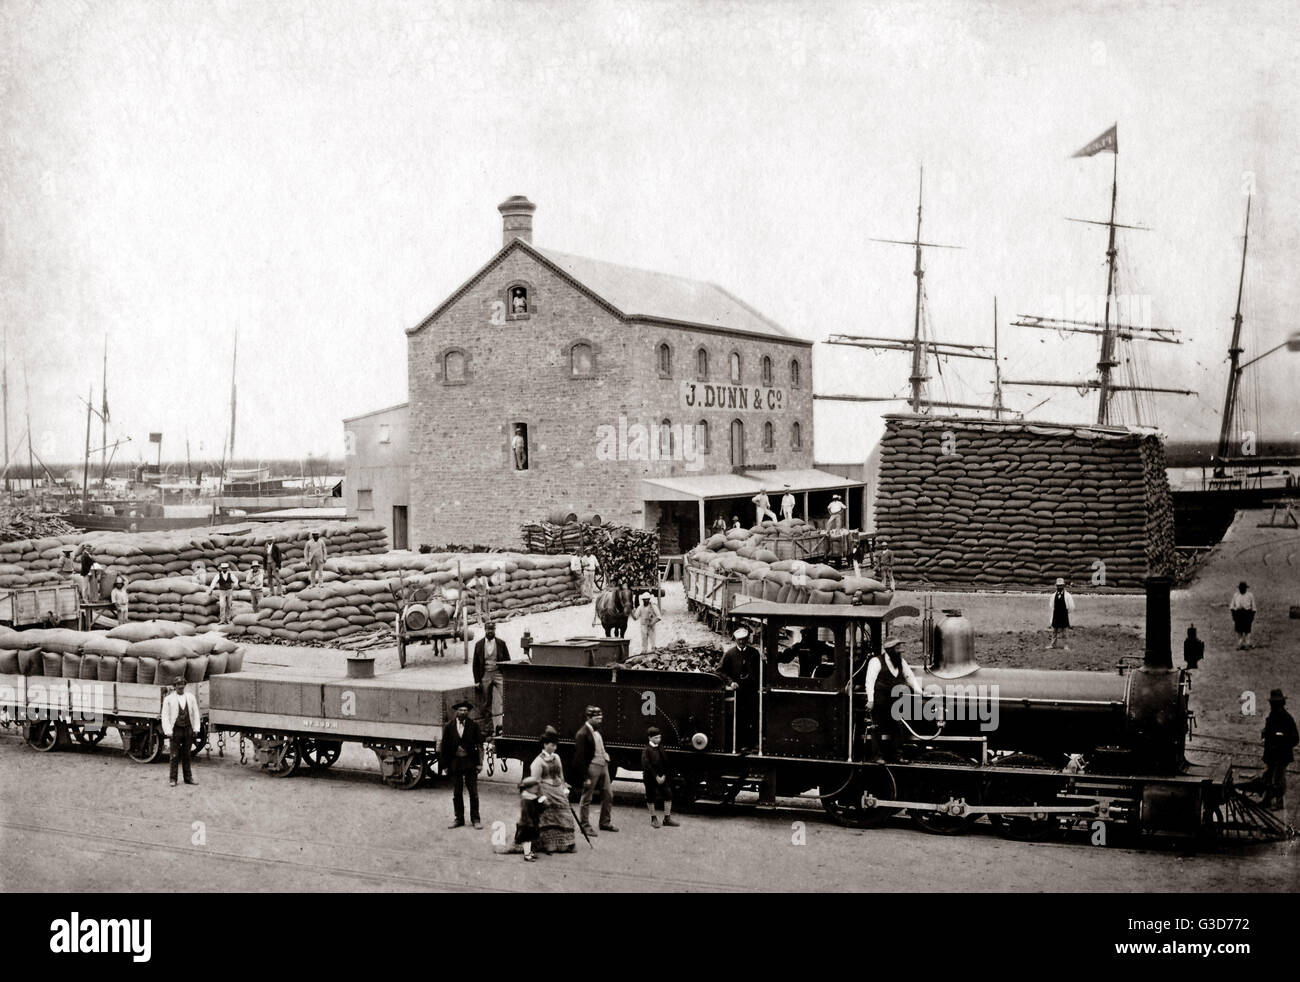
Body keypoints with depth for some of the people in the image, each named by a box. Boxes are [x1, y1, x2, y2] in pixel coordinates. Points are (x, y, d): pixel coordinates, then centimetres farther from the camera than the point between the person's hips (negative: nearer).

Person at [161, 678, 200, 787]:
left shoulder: (190, 697, 6)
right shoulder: (169, 699, -2)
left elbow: (195, 713, 10)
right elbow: (165, 716, -3)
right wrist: (168, 731, -10)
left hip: (188, 729, 3)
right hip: (175, 730, -3)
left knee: (187, 755, 11)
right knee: (175, 756, -1)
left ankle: (188, 777, 19)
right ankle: (173, 779, 7)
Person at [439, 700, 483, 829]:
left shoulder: (473, 726, -1)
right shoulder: (449, 726, 2)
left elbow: (479, 745, 0)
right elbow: (444, 746, 4)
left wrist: (479, 763, -6)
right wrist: (444, 765, 1)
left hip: (470, 762, -1)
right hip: (455, 762, 2)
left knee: (473, 792, 2)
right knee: (456, 793, 7)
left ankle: (475, 819, 11)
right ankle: (459, 819, 17)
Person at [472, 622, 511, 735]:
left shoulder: (501, 643, 5)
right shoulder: (479, 645, 6)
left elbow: (508, 661, 9)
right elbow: (475, 664, 9)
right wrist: (477, 681, 3)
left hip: (498, 674, -1)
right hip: (485, 675, 1)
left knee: (498, 700, -13)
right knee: (487, 703, 1)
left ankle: (498, 725, -17)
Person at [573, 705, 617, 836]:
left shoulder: (597, 730, 9)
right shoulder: (582, 734, -17)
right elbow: (580, 757, -17)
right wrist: (585, 777, -18)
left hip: (603, 766, 9)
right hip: (591, 768, -9)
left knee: (608, 795, 15)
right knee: (586, 799, 3)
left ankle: (605, 822, 28)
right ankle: (585, 825, 14)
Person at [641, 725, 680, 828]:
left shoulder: (661, 749, 8)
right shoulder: (647, 750, -11)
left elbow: (666, 764, 10)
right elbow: (646, 765, -16)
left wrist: (664, 776, -3)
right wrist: (656, 777, -18)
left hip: (662, 778, 6)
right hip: (651, 779, -6)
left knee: (668, 795, 2)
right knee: (651, 798, 4)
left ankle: (667, 819, 11)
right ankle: (654, 818, 19)